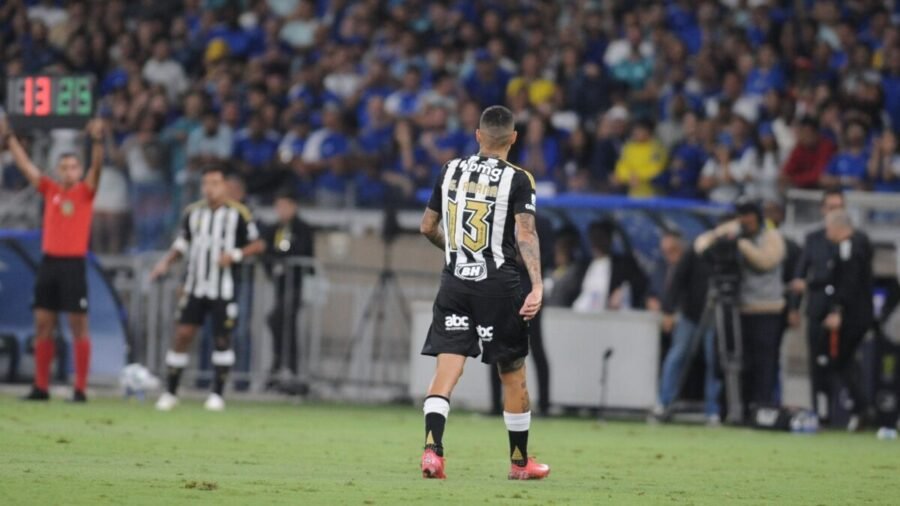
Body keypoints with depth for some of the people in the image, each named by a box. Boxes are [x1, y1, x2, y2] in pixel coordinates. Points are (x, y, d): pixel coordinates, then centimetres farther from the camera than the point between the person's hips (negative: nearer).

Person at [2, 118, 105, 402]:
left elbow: (96, 167, -13)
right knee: (42, 325, 5)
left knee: (78, 326, -2)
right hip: (49, 262, 4)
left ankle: (80, 389, -1)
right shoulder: (50, 190, 11)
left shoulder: (85, 192, 1)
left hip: (73, 264, -4)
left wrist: (97, 142, -28)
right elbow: (24, 165, 13)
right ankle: (41, 387, 11)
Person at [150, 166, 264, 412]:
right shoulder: (193, 212, 7)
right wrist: (165, 263, 0)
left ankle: (217, 394, 11)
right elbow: (183, 243, 16)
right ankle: (170, 393, 3)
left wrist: (235, 255, -17)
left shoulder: (238, 213, -4)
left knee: (222, 339, -1)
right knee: (182, 334, -4)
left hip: (224, 288, -3)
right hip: (195, 287, 3)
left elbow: (257, 244, -2)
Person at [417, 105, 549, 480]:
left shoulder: (451, 171, 8)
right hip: (497, 284, -3)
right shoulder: (517, 179, -5)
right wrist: (537, 286, -22)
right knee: (513, 374, 11)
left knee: (446, 370, -2)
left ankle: (432, 449, -22)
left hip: (454, 281, 3)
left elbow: (427, 227, 15)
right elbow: (525, 233, -17)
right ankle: (520, 461, 21)